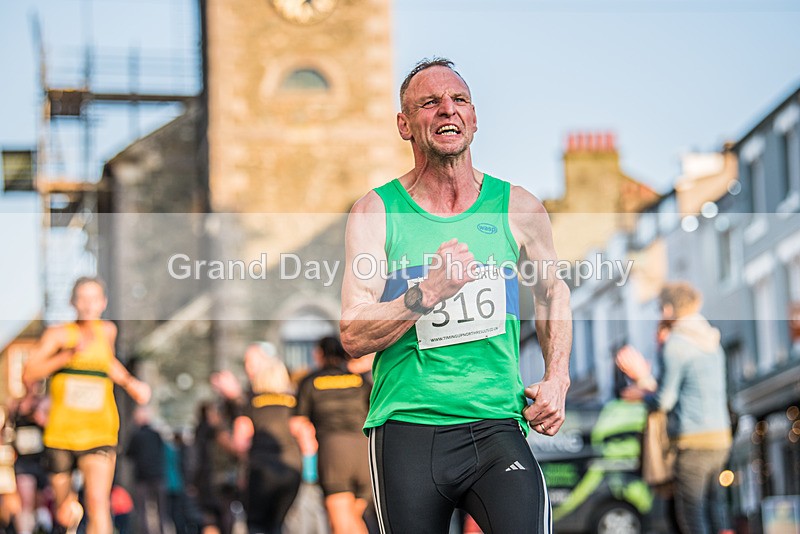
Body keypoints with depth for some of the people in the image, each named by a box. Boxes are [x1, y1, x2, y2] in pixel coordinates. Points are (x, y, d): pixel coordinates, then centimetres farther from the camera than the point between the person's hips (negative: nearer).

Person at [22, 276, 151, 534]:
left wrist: (130, 383, 14)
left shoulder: (107, 331, 8)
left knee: (98, 504, -19)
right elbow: (28, 375, -14)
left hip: (99, 435, 1)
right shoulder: (58, 334, -3)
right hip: (60, 434, -1)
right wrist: (68, 355, -23)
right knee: (64, 513, 12)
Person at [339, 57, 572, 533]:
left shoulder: (517, 208, 7)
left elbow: (553, 292, 26)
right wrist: (429, 292, -18)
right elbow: (353, 335, -5)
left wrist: (557, 379, 12)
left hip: (496, 425, 0)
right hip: (406, 427, 0)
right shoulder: (376, 212, 2)